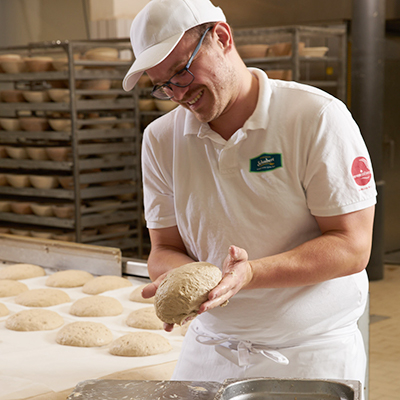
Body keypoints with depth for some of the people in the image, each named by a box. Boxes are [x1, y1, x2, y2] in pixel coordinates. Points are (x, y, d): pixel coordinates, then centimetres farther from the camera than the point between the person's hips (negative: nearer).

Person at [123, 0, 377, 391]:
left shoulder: (318, 118, -13)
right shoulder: (160, 139, 1)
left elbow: (351, 247, -15)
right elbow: (164, 250, 4)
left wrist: (251, 273, -28)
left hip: (311, 354, -3)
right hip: (208, 352, 4)